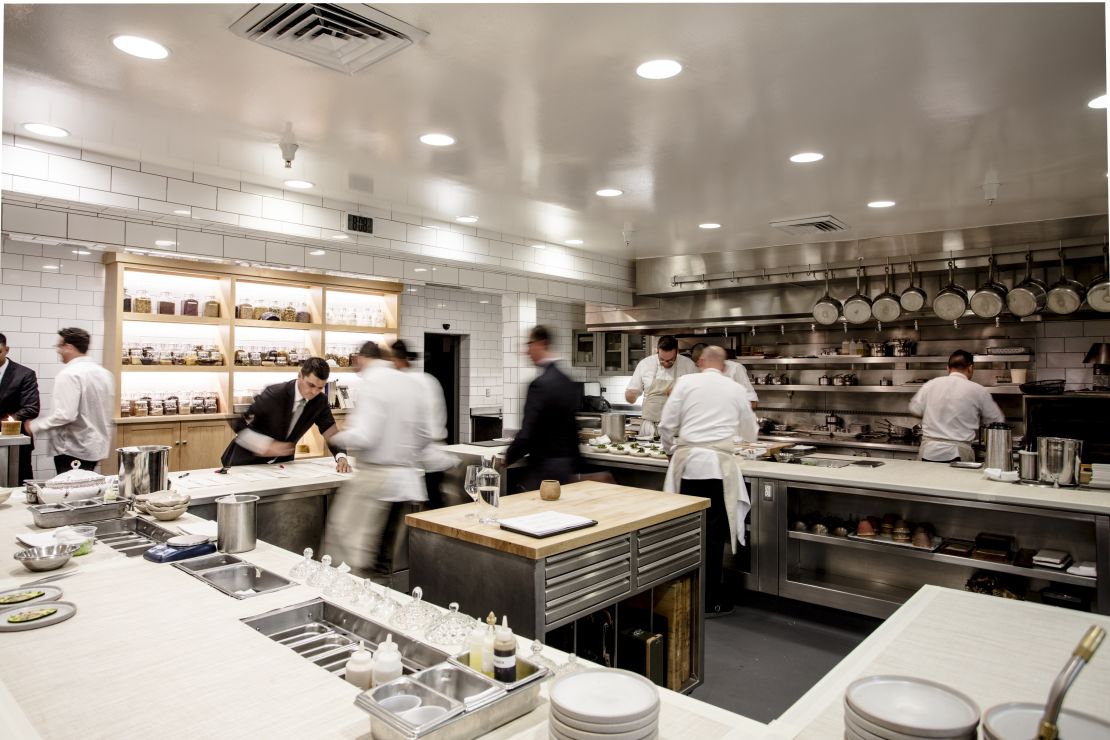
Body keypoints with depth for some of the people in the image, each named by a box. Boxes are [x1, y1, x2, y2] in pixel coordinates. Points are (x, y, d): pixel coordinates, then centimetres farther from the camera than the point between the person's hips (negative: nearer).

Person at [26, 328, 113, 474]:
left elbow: (65, 415, -22)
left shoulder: (69, 374, -16)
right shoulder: (104, 373, 7)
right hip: (96, 447, 8)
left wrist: (35, 426, -9)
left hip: (73, 450, -8)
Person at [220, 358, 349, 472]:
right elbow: (237, 423, -21)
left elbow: (331, 431, -9)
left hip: (281, 462, 4)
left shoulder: (320, 401, -10)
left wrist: (341, 457, -27)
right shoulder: (274, 393, -24)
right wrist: (266, 445, -31)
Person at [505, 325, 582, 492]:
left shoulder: (540, 385, -17)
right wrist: (574, 470, 21)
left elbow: (527, 433, -20)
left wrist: (506, 459, -4)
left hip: (545, 469, -8)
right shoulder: (570, 383, 9)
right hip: (567, 466, 8)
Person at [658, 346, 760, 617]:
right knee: (713, 533, 7)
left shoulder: (686, 382, 5)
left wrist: (670, 450, 20)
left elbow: (666, 424, 1)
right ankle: (710, 600, 14)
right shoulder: (736, 389, 10)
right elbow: (751, 434, 22)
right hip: (718, 463, 0)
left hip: (687, 461, 1)